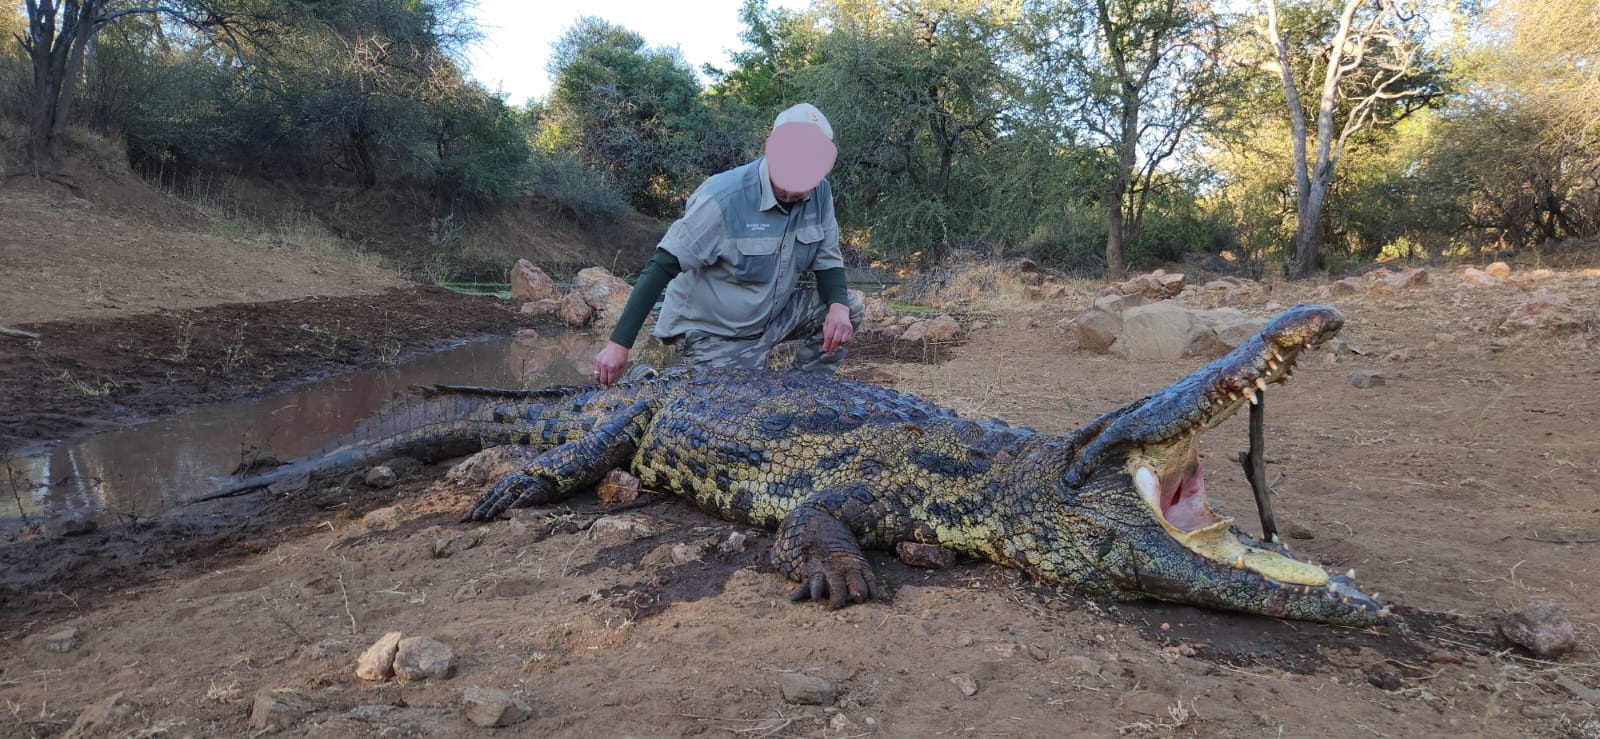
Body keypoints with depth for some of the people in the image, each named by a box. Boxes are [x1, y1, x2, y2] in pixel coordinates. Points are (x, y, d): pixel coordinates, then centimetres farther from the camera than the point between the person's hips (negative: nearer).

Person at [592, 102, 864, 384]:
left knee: (847, 309, -8)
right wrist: (619, 343, -29)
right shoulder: (723, 198, -27)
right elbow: (662, 267, -25)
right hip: (712, 332, -6)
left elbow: (828, 260, -1)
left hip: (769, 316, 6)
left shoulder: (820, 193, -10)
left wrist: (838, 306, -26)